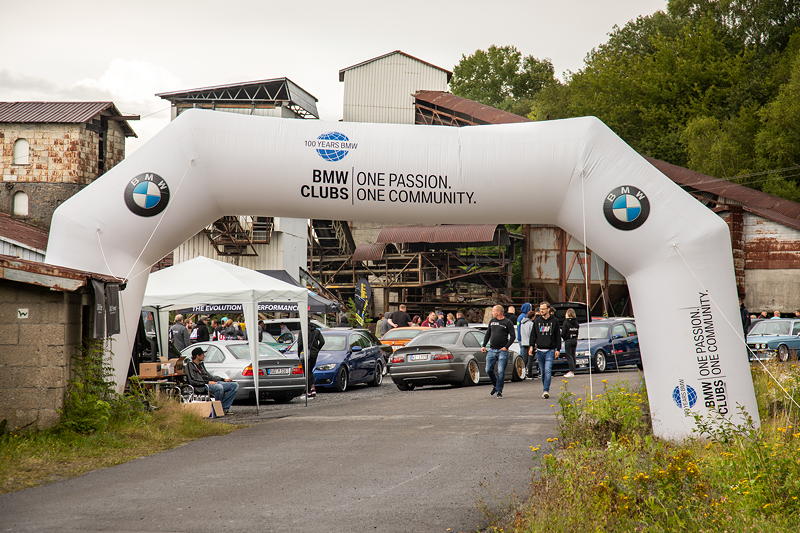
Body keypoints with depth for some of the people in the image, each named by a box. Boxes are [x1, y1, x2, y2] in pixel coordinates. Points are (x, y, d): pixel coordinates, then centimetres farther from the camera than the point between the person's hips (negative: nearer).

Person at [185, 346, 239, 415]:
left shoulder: (201, 365, 27)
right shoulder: (190, 365, -1)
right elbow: (192, 381, -14)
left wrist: (223, 379, 19)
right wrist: (208, 382, -18)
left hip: (211, 383, 9)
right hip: (202, 386, -9)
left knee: (235, 385, -3)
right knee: (219, 387, -40)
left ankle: (224, 408, -11)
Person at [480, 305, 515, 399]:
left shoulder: (508, 322, -2)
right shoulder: (492, 321, 14)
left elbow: (512, 336, -4)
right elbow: (487, 334, 19)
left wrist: (506, 347, -13)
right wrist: (483, 345, 10)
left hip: (502, 351, -5)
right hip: (491, 350, 5)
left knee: (501, 371, -8)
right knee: (488, 370, 1)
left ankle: (499, 391, 2)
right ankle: (495, 385, 24)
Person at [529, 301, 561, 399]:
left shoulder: (554, 321, 2)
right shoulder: (537, 320, 8)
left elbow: (558, 335, 6)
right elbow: (533, 334, 10)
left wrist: (557, 349, 0)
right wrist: (531, 346, -2)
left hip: (550, 350, -3)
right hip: (540, 350, 3)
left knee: (548, 371, -14)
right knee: (542, 372, 7)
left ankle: (546, 390, -16)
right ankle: (545, 390, 18)